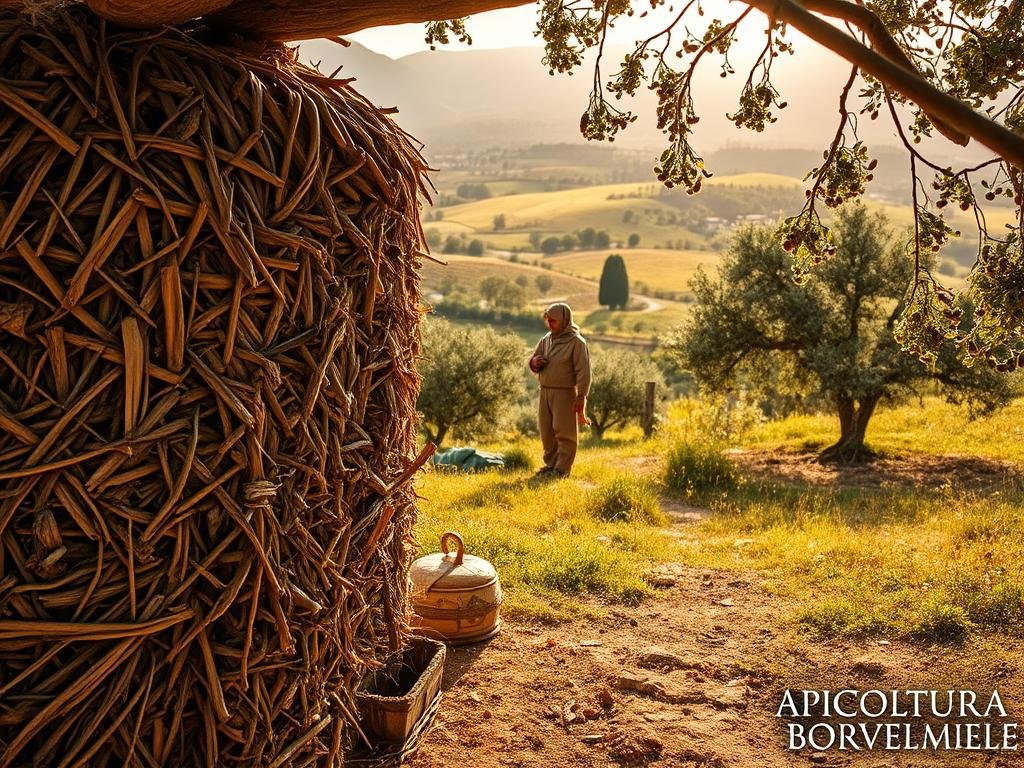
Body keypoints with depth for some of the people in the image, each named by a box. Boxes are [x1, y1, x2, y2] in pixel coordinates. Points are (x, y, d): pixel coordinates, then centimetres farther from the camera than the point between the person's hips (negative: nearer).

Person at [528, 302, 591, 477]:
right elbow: (533, 363, 18)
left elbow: (583, 372, -12)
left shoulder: (576, 342, -9)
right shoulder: (546, 339, 11)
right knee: (547, 431, 12)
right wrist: (534, 362, -7)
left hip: (564, 393, -7)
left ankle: (562, 468, 3)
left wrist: (581, 396, -18)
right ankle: (551, 464, 24)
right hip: (545, 391, 7)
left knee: (564, 432, -2)